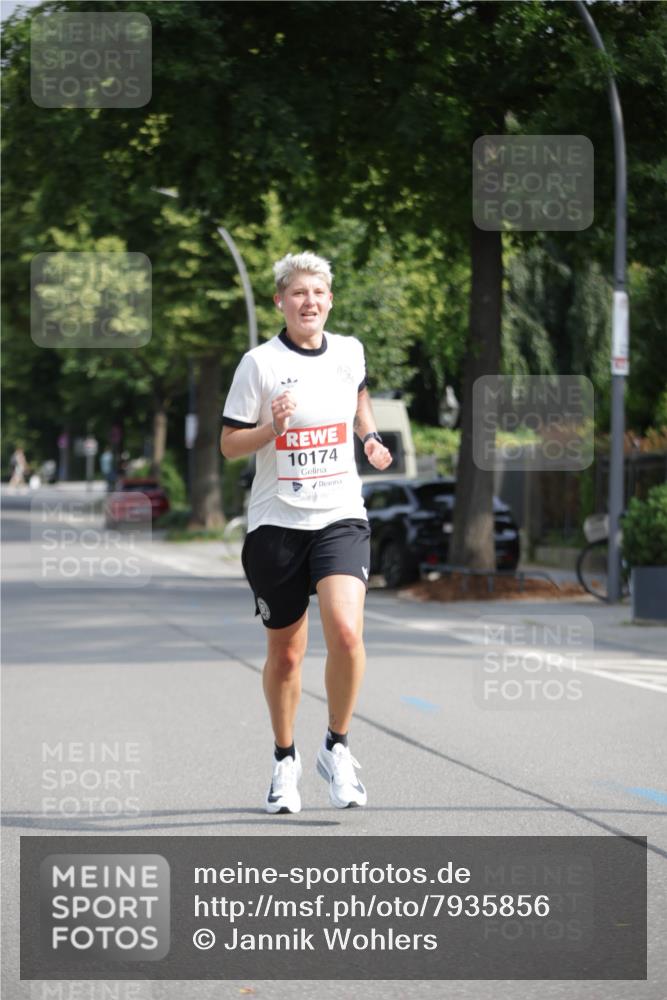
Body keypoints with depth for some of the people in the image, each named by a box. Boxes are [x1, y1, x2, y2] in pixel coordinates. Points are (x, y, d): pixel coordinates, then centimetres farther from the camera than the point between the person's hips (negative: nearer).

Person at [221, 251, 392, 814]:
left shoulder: (349, 351, 4)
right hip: (277, 522, -1)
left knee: (346, 631, -20)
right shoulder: (260, 363, -6)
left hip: (341, 519, 1)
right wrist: (272, 427, -21)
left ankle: (337, 748, 0)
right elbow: (229, 445, -3)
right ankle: (285, 762, 30)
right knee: (285, 652, 8)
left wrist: (369, 437, 10)